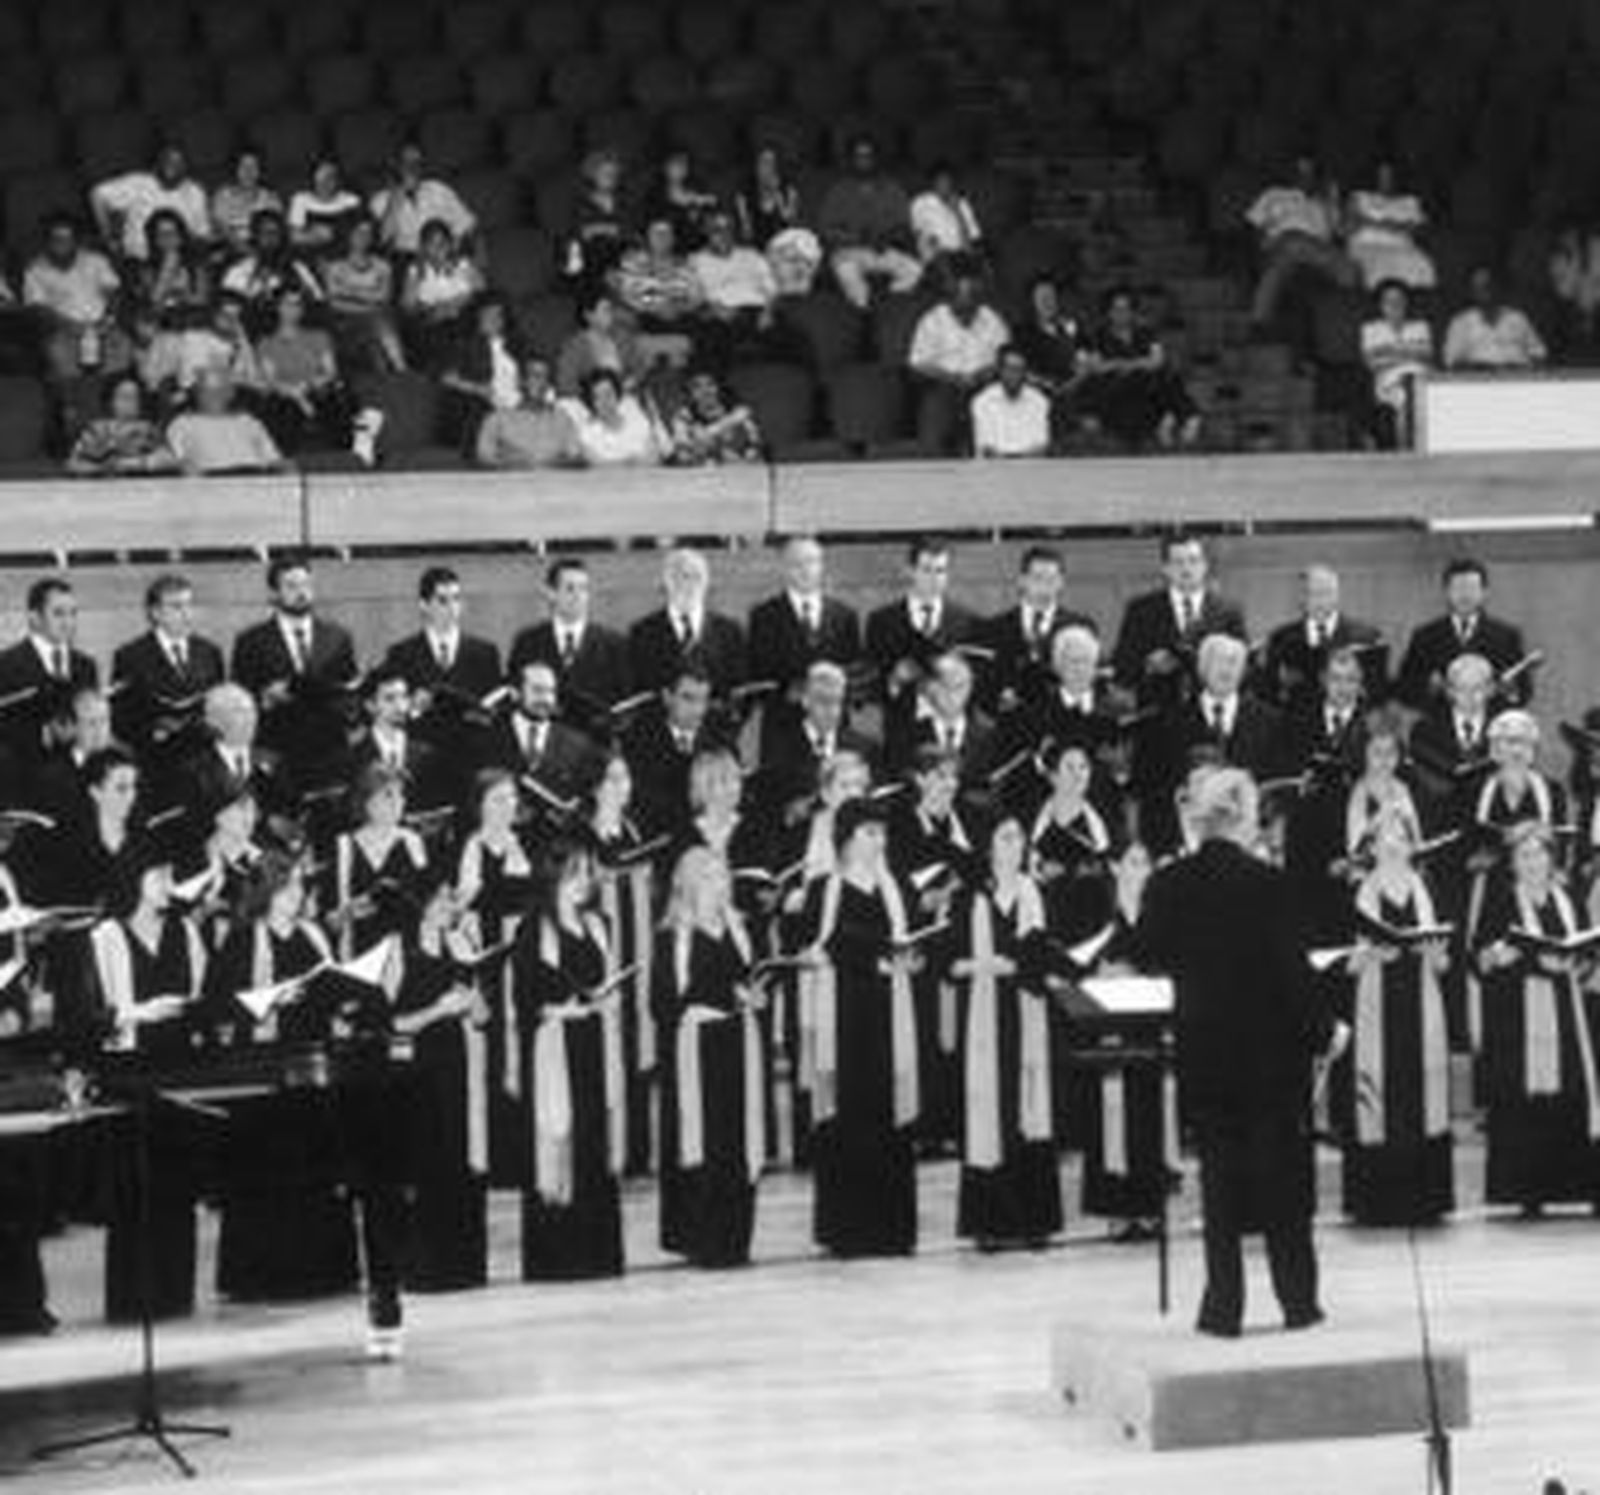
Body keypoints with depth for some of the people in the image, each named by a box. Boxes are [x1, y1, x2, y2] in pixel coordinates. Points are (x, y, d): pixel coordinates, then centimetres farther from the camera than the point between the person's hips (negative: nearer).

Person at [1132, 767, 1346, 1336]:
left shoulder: (1168, 885, -4)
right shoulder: (1265, 884, -15)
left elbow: (1146, 955, 6)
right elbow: (1291, 969, -13)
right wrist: (1325, 1029, -1)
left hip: (1202, 1049, 3)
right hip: (1270, 1048, -3)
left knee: (1218, 1176, 10)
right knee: (1282, 1171, 9)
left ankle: (1224, 1304, 7)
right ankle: (1297, 1299, 13)